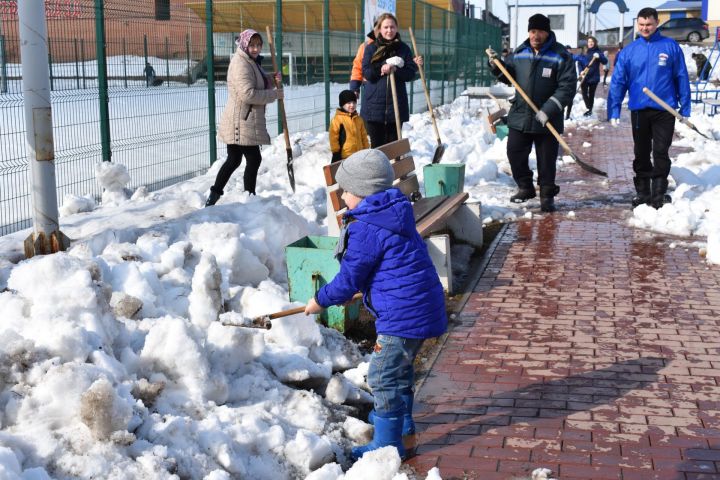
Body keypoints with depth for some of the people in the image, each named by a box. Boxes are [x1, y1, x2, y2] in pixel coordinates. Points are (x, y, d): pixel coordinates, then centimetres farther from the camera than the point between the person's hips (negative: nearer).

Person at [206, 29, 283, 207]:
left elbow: (260, 84, 25)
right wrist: (274, 94, -17)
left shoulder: (253, 61, 16)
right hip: (242, 122, -11)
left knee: (234, 159, 17)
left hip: (242, 123, 11)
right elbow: (248, 94, -25)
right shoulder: (240, 64, -17)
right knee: (254, 159, -5)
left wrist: (272, 79, 4)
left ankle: (213, 197, 23)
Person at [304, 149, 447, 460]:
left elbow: (348, 280, -13)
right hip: (421, 306, 11)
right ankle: (401, 419, 46)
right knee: (400, 366, 28)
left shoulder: (366, 229, -20)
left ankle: (388, 443, 6)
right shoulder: (393, 213, 11)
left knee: (383, 376, -2)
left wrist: (321, 300, 5)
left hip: (403, 314, -11)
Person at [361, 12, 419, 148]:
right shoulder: (371, 48, 4)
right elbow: (366, 73, -5)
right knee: (377, 144, 2)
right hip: (374, 103, -1)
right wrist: (385, 65, -15)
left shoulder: (404, 49, 6)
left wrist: (395, 69, -16)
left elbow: (411, 73, 0)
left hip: (396, 103, 1)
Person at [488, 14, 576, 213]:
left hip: (547, 120, -4)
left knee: (546, 160, 3)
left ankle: (547, 195, 18)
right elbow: (508, 77, 18)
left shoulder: (561, 56, -9)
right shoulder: (519, 53, 6)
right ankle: (525, 187, 28)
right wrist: (496, 66, -2)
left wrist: (548, 110, -23)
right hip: (520, 116, 4)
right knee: (515, 154, 9)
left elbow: (567, 87, -15)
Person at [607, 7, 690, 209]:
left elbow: (681, 78, 2)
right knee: (641, 154, 11)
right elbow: (617, 81, 1)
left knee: (661, 153, -1)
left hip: (664, 110, -2)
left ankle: (659, 195, 6)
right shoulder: (629, 51, 3)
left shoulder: (671, 47, 0)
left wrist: (685, 107, 0)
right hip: (639, 110, 2)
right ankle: (642, 193, 22)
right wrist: (614, 110, -5)